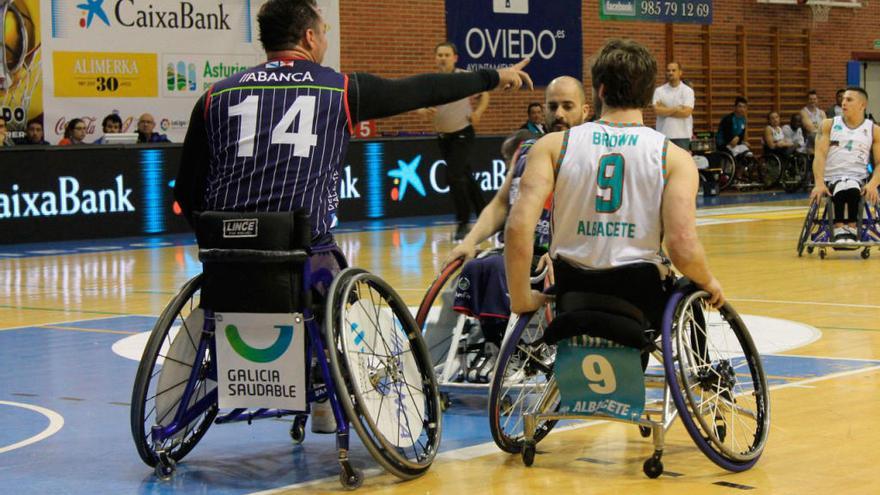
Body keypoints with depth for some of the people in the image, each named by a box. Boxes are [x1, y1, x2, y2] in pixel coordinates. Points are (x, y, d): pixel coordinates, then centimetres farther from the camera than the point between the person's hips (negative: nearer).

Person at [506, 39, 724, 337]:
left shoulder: (553, 146, -3)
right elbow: (683, 248, -17)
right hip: (641, 297, -1)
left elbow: (518, 227, -16)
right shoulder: (673, 157, -6)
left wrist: (521, 300, -5)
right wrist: (709, 284, 4)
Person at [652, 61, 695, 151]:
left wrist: (664, 110, -8)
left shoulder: (687, 90, 1)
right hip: (663, 134, 2)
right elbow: (657, 110, -8)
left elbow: (686, 112, -12)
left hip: (682, 135, -1)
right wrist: (676, 109, -8)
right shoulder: (659, 91, 5)